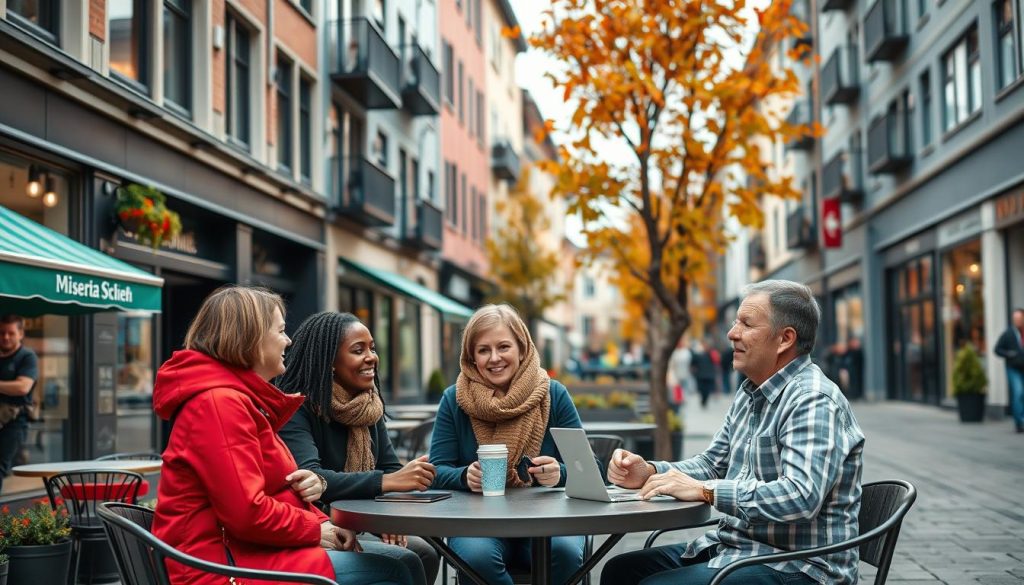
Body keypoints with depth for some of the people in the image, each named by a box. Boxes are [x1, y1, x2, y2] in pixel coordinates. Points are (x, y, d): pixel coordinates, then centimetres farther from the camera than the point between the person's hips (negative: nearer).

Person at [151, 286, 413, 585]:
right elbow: (247, 513, -23)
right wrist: (316, 530, -9)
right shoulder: (220, 401, -16)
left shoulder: (242, 398, 17)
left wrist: (323, 524, 2)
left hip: (247, 549, 10)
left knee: (401, 561, 6)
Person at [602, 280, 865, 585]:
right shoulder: (749, 395, 13)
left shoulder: (814, 401, -18)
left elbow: (801, 497, -30)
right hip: (733, 547, 9)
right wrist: (650, 473, -2)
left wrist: (704, 490, -25)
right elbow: (712, 464, 17)